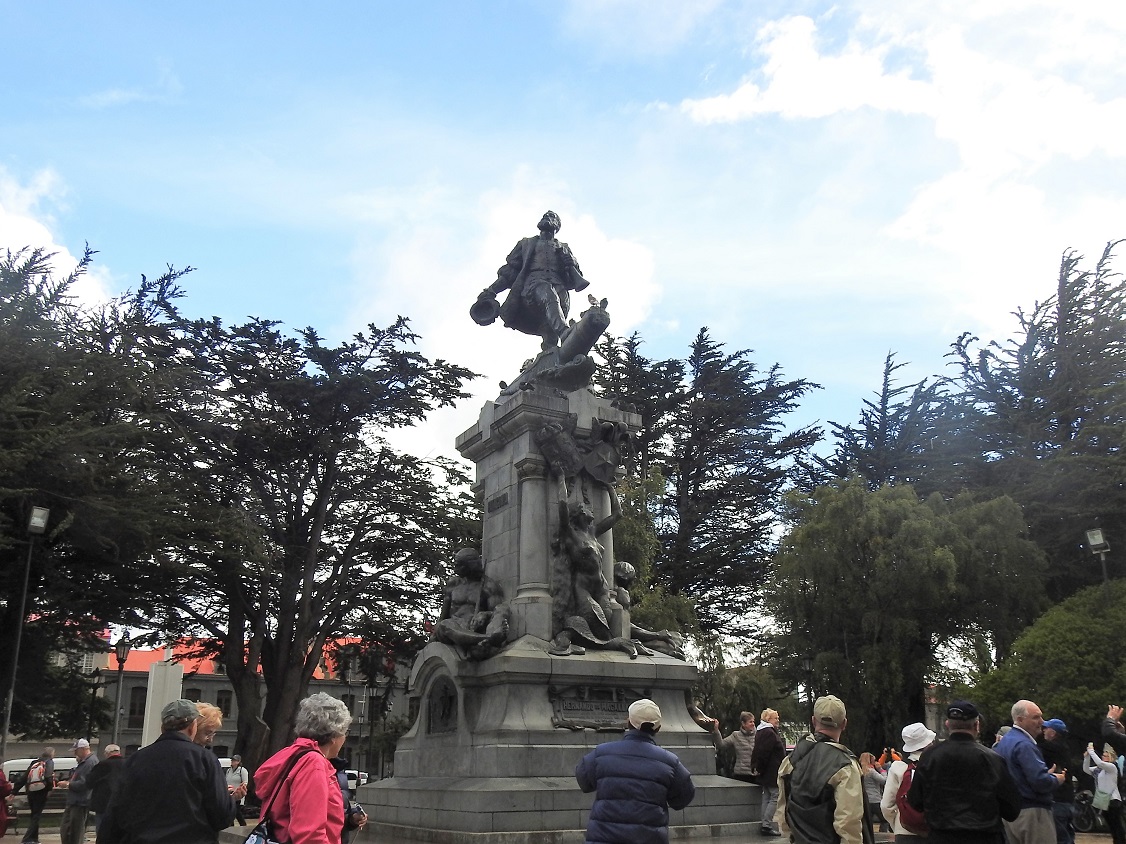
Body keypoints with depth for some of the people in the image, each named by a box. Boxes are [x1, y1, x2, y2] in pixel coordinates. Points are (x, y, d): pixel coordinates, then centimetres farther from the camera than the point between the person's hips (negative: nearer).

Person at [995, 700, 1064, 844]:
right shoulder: (1024, 745, -18)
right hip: (1031, 812, -10)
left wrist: (1047, 774, 15)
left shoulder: (1004, 742, 13)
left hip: (1010, 811, 10)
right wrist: (1056, 779, -4)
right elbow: (1041, 782, -24)